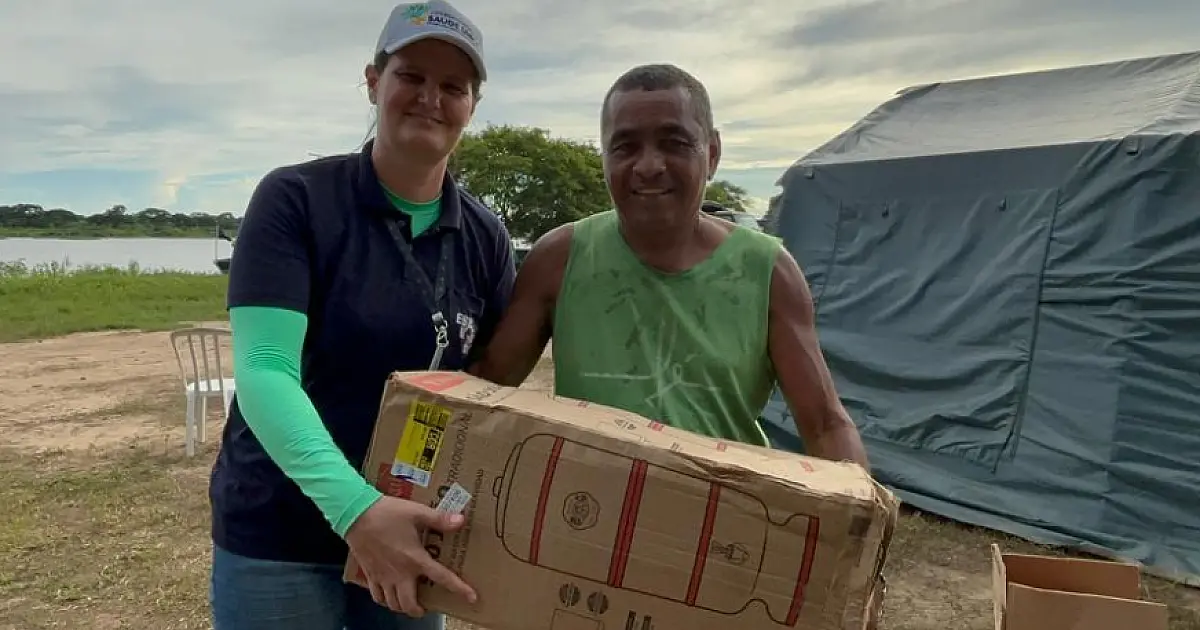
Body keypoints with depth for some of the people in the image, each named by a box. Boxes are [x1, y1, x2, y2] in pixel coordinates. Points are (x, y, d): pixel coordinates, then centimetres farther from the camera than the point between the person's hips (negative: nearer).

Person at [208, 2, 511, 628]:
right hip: (279, 534, -3)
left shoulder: (484, 237, -2)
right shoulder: (295, 199, -13)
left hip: (413, 527, 4)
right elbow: (264, 372, -22)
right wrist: (354, 505, -33)